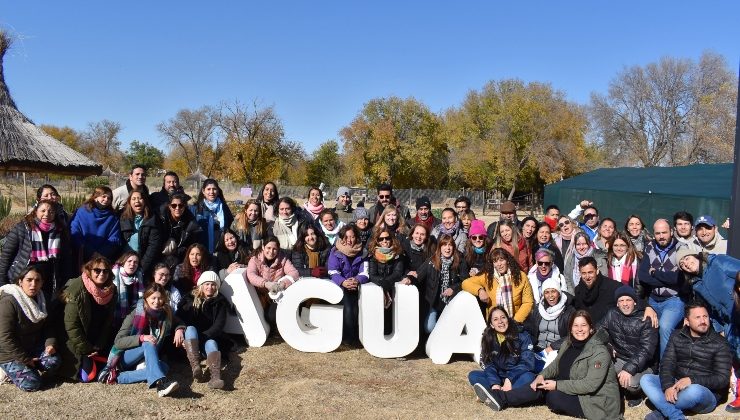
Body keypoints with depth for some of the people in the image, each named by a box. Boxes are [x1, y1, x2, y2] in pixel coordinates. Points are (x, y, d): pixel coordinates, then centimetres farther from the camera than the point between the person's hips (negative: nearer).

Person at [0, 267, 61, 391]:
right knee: (32, 383, -18)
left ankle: (28, 368, 7)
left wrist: (50, 343, -15)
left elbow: (46, 327, 7)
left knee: (54, 360, -20)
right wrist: (25, 359, -20)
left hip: (33, 347, 6)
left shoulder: (40, 300, 1)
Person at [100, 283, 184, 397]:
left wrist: (179, 329, -9)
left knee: (163, 366, -30)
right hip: (124, 358, -4)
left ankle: (117, 377, -32)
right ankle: (160, 382, -57)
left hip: (145, 361, 4)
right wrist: (141, 338, -32)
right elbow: (118, 342, -16)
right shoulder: (135, 315, -12)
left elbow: (180, 323, 16)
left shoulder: (166, 315, -1)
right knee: (148, 344, -35)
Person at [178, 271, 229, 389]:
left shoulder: (220, 302, 5)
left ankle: (216, 377, -62)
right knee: (190, 329, -30)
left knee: (211, 343, -33)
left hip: (211, 338, -1)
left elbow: (219, 326, -7)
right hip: (192, 336, 1)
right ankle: (195, 367, -53)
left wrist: (201, 337, -23)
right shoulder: (191, 299, 8)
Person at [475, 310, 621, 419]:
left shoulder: (600, 352, -21)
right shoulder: (568, 344, 3)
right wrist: (542, 376, -11)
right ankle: (501, 398, -13)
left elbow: (590, 384, -26)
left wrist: (557, 385, -25)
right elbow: (556, 365, 10)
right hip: (575, 393, 8)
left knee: (553, 396, -23)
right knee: (541, 385, -8)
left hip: (597, 402, -8)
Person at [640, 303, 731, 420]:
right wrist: (668, 386, -22)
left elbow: (722, 379, -10)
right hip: (676, 385, 4)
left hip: (706, 394, -4)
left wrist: (692, 380, -26)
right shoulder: (677, 336, 8)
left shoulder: (719, 343, -4)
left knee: (694, 390, -39)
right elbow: (667, 363, -1)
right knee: (645, 379, -18)